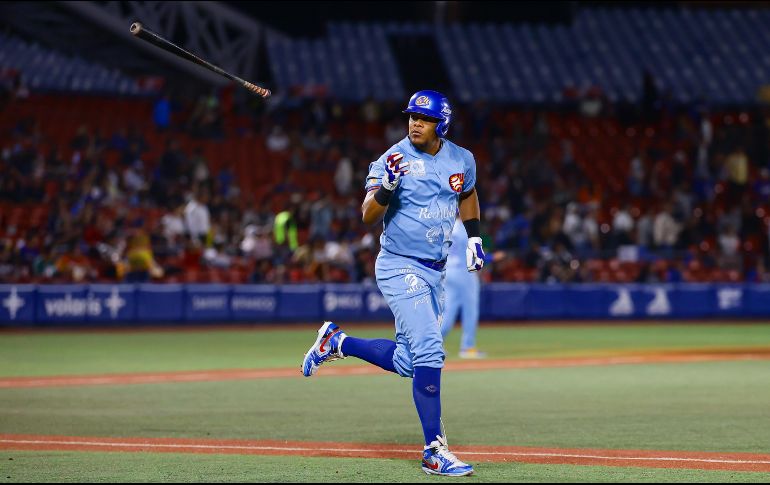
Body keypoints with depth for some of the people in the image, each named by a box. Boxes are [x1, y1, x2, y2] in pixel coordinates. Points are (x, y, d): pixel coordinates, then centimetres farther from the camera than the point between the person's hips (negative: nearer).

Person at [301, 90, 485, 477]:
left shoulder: (461, 160, 4)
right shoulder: (393, 160, -13)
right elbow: (368, 217, -19)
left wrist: (473, 236, 15)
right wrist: (387, 186, -36)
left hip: (435, 272, 7)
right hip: (400, 268, -7)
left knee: (406, 362, 12)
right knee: (429, 352, -17)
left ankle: (337, 342, 31)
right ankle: (434, 452, -13)